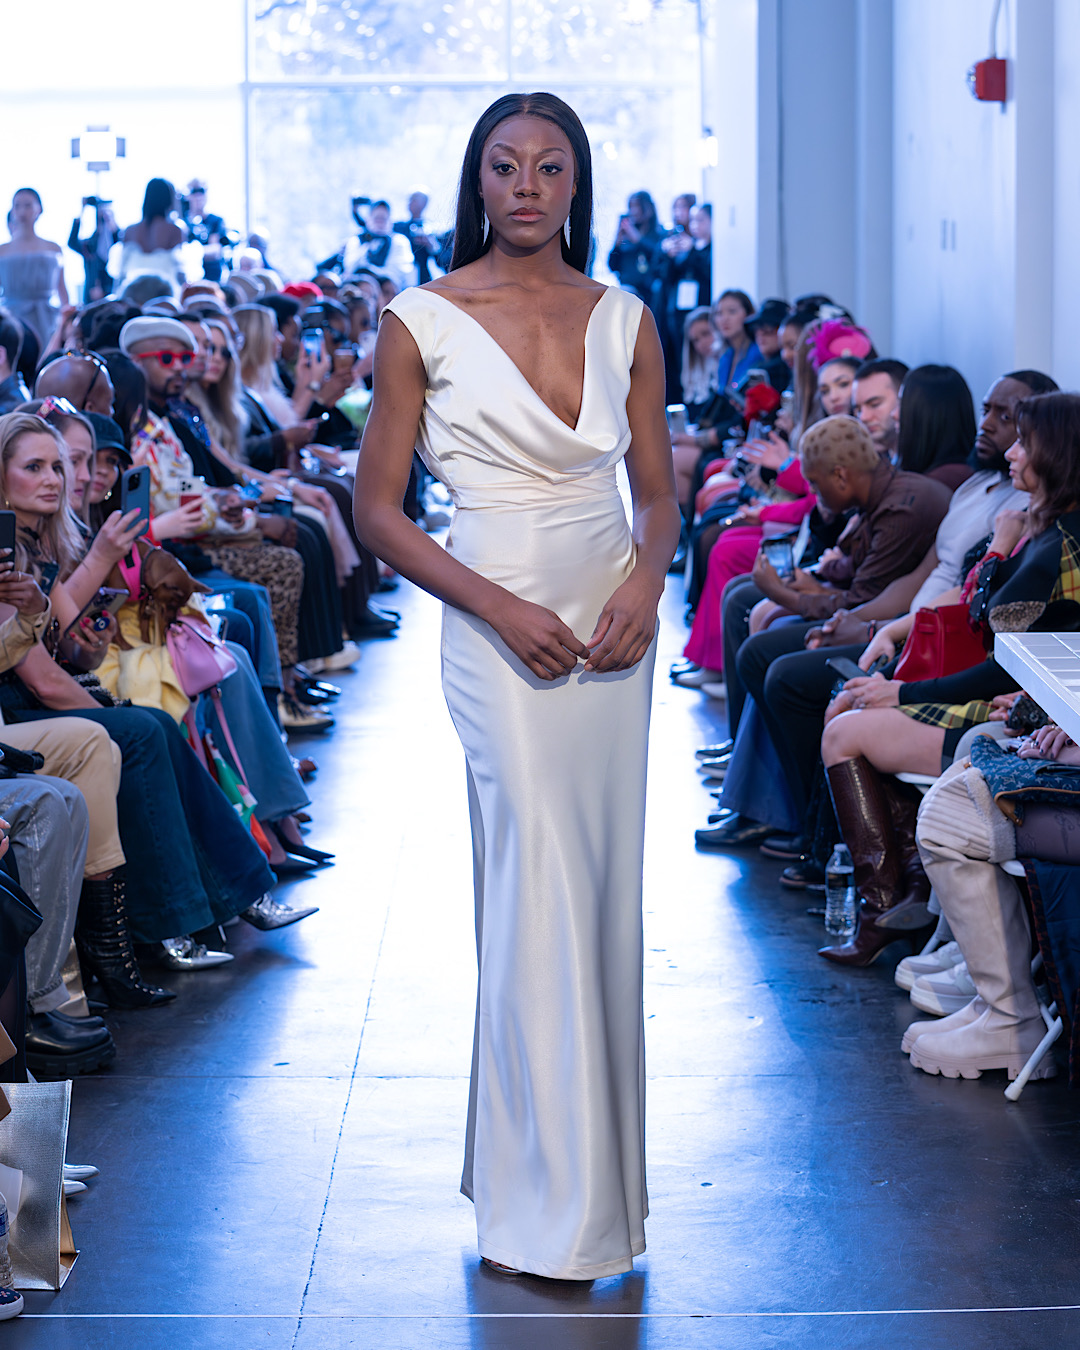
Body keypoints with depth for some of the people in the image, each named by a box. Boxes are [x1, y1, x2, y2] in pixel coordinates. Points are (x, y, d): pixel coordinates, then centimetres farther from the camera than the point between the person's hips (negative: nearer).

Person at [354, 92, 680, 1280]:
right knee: (540, 880, -9)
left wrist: (646, 577, -9)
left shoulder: (624, 319, 7)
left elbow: (658, 491, 13)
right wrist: (500, 606, -13)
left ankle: (594, 1170, 23)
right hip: (501, 626, -4)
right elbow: (378, 512, -3)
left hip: (613, 622, 4)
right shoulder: (423, 322, -3)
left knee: (605, 883, 8)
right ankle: (553, 1210, -1)